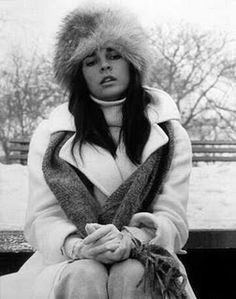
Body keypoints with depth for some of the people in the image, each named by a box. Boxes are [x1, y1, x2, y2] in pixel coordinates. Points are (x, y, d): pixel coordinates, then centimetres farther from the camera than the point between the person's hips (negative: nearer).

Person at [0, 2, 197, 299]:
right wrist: (79, 247, -24)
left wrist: (129, 242, -25)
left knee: (131, 275, -33)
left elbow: (173, 219, -3)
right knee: (84, 275, -33)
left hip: (139, 260, 1)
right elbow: (41, 218, -1)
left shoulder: (169, 133, 8)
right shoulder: (50, 135, 7)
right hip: (70, 264, 0)